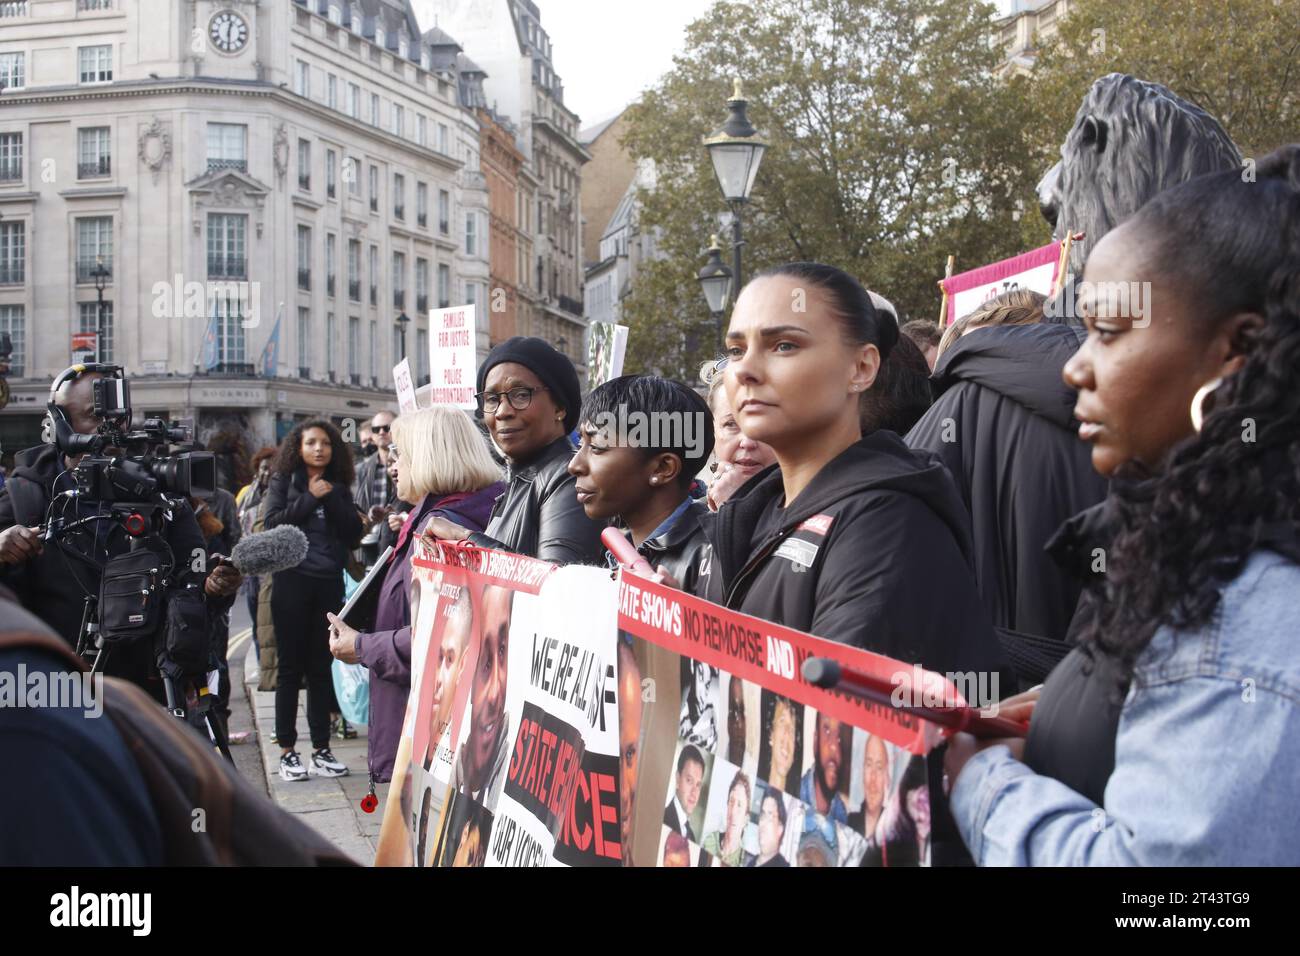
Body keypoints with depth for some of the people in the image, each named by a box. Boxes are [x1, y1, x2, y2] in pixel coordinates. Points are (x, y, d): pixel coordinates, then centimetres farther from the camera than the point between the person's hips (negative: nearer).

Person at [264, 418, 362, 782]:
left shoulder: (338, 488, 13)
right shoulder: (284, 481, 6)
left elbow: (354, 532, 2)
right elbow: (273, 523, -9)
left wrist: (331, 498, -6)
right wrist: (310, 498, -10)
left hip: (328, 583, 3)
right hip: (292, 580, -3)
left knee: (321, 667, 7)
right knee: (290, 666, 0)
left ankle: (321, 749, 12)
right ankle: (287, 751, 6)